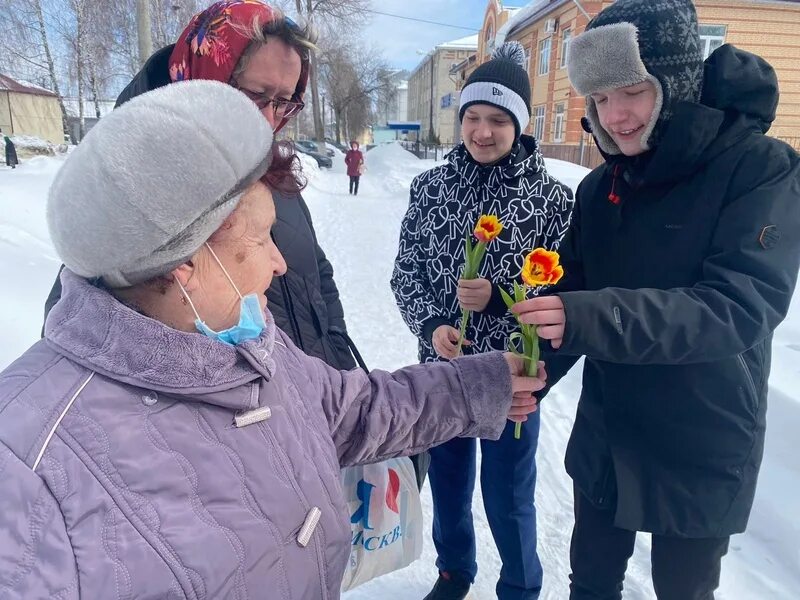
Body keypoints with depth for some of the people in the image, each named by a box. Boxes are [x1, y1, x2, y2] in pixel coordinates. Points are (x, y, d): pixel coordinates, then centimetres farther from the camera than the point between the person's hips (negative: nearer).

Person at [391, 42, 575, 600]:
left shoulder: (552, 196, -10)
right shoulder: (430, 186, -2)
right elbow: (406, 270, 1)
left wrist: (499, 295, -23)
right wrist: (430, 325, -15)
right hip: (442, 365, 3)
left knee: (508, 494, 13)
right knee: (447, 478, 22)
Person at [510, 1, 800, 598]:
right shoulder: (601, 186, 0)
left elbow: (742, 308, -28)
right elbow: (573, 294, 1)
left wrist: (592, 318, -41)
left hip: (702, 452, -4)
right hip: (604, 437, 5)